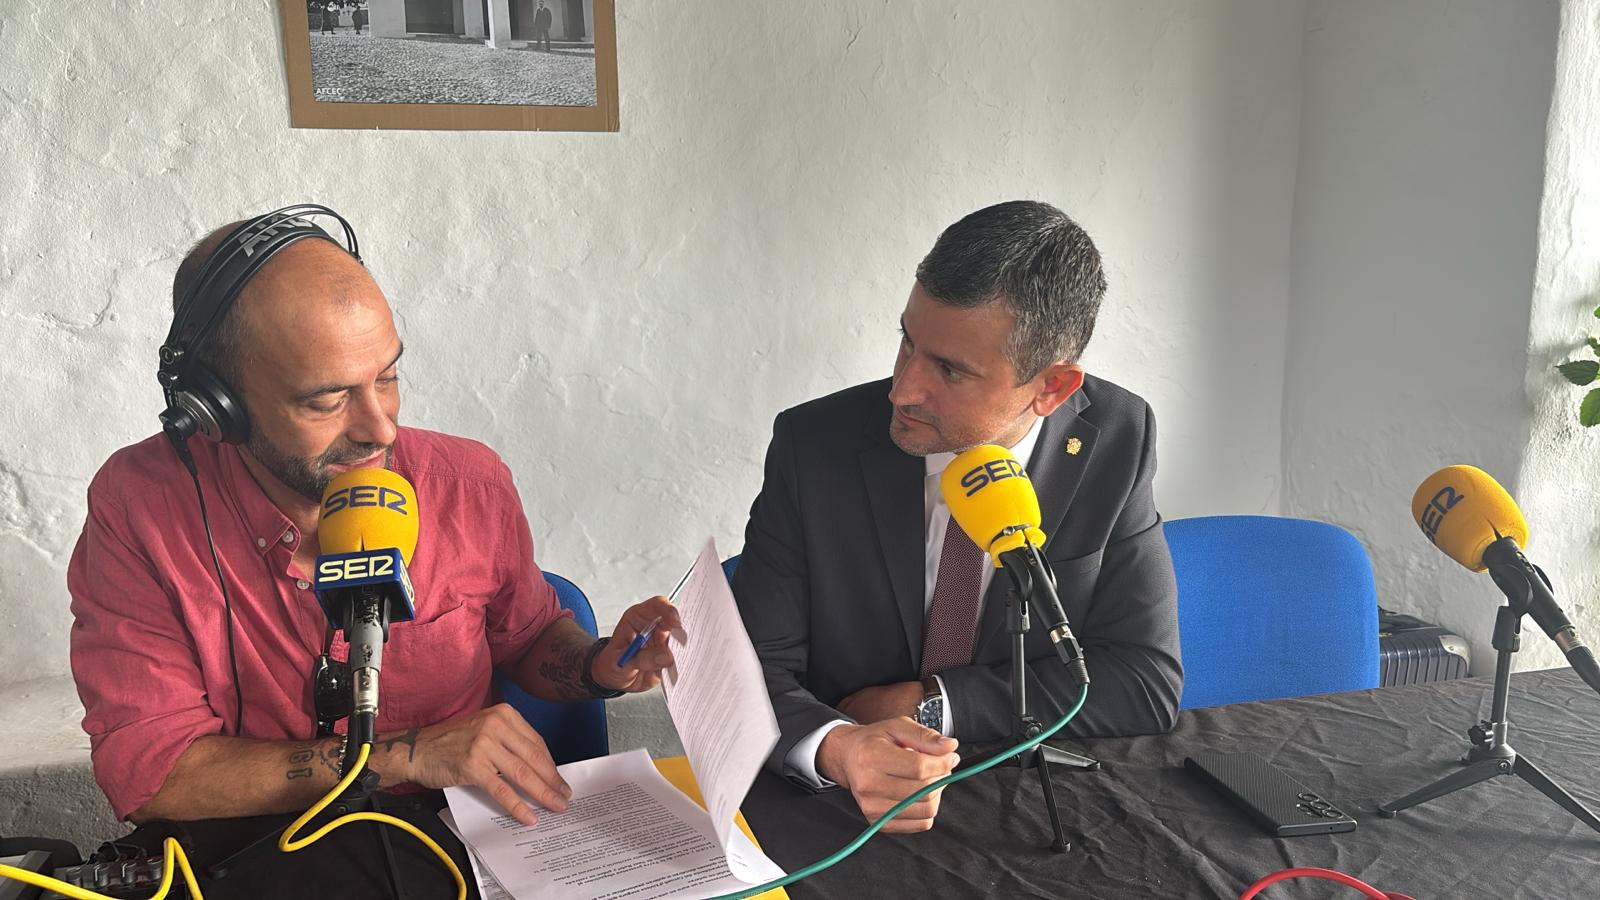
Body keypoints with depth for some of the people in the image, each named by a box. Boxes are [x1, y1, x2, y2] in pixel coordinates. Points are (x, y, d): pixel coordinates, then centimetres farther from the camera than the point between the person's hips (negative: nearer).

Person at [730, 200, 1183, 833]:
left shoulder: (1115, 443, -8)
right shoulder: (814, 445, -11)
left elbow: (1147, 686, -10)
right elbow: (754, 670, -11)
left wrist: (927, 702, -15)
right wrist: (838, 749, -32)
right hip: (837, 817, 0)